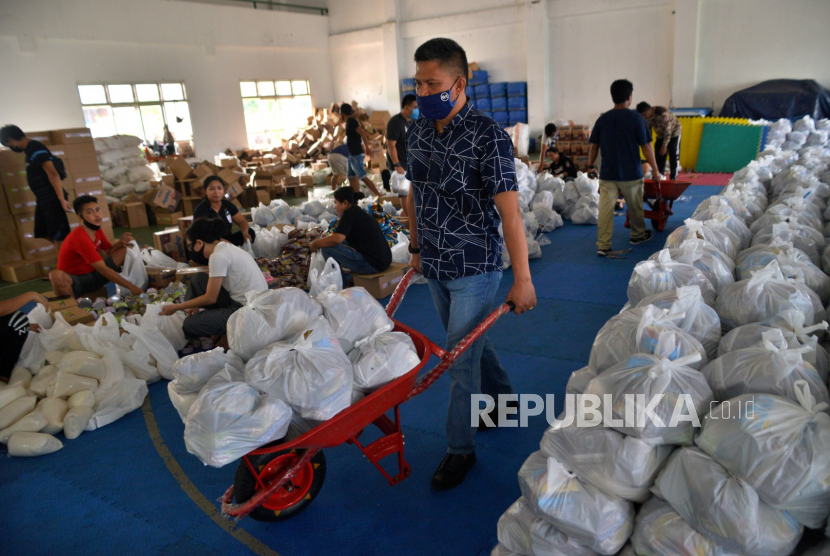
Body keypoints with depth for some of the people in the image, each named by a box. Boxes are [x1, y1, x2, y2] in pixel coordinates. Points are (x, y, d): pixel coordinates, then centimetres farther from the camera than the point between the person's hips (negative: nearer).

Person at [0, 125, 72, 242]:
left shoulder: (36, 149, -15)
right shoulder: (31, 149, 16)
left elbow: (53, 173, -23)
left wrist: (62, 199, -26)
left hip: (52, 199, -10)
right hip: (45, 198, 10)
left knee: (59, 236, -9)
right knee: (44, 234, 15)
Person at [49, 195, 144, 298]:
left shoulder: (97, 230, -3)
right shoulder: (79, 237, -28)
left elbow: (109, 250, 11)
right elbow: (103, 269, -31)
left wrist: (121, 242, -12)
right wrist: (130, 286, -32)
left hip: (94, 275, 8)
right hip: (76, 281, -7)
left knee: (125, 249, -1)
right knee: (57, 276, -41)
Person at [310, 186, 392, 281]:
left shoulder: (350, 213, -10)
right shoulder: (360, 212, 17)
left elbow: (336, 239, -22)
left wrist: (316, 243, -5)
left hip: (372, 264, -10)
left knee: (327, 248, -9)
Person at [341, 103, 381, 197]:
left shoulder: (351, 121, -15)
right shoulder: (351, 121, 14)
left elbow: (362, 133, -26)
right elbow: (363, 132, 22)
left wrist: (367, 148, -30)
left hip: (356, 154, -10)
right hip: (353, 154, 10)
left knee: (363, 177, -10)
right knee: (351, 177, 10)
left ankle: (379, 195, -9)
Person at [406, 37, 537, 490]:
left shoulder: (488, 137, -17)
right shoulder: (417, 131, 4)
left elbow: (509, 211, -20)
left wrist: (522, 279, -20)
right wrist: (416, 249, 19)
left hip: (474, 269, -6)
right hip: (434, 266, 7)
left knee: (462, 357, 0)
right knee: (469, 342, 21)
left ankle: (460, 449, 19)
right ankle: (503, 398, 47)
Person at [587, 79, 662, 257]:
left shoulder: (602, 119, 1)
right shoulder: (635, 118, -8)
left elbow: (594, 146, 6)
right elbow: (646, 147, -7)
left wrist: (591, 166, 19)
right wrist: (655, 170, 0)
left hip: (607, 174, 2)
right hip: (631, 174, -1)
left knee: (605, 209, -1)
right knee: (635, 207, 18)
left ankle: (603, 245, -7)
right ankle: (638, 235, 37)